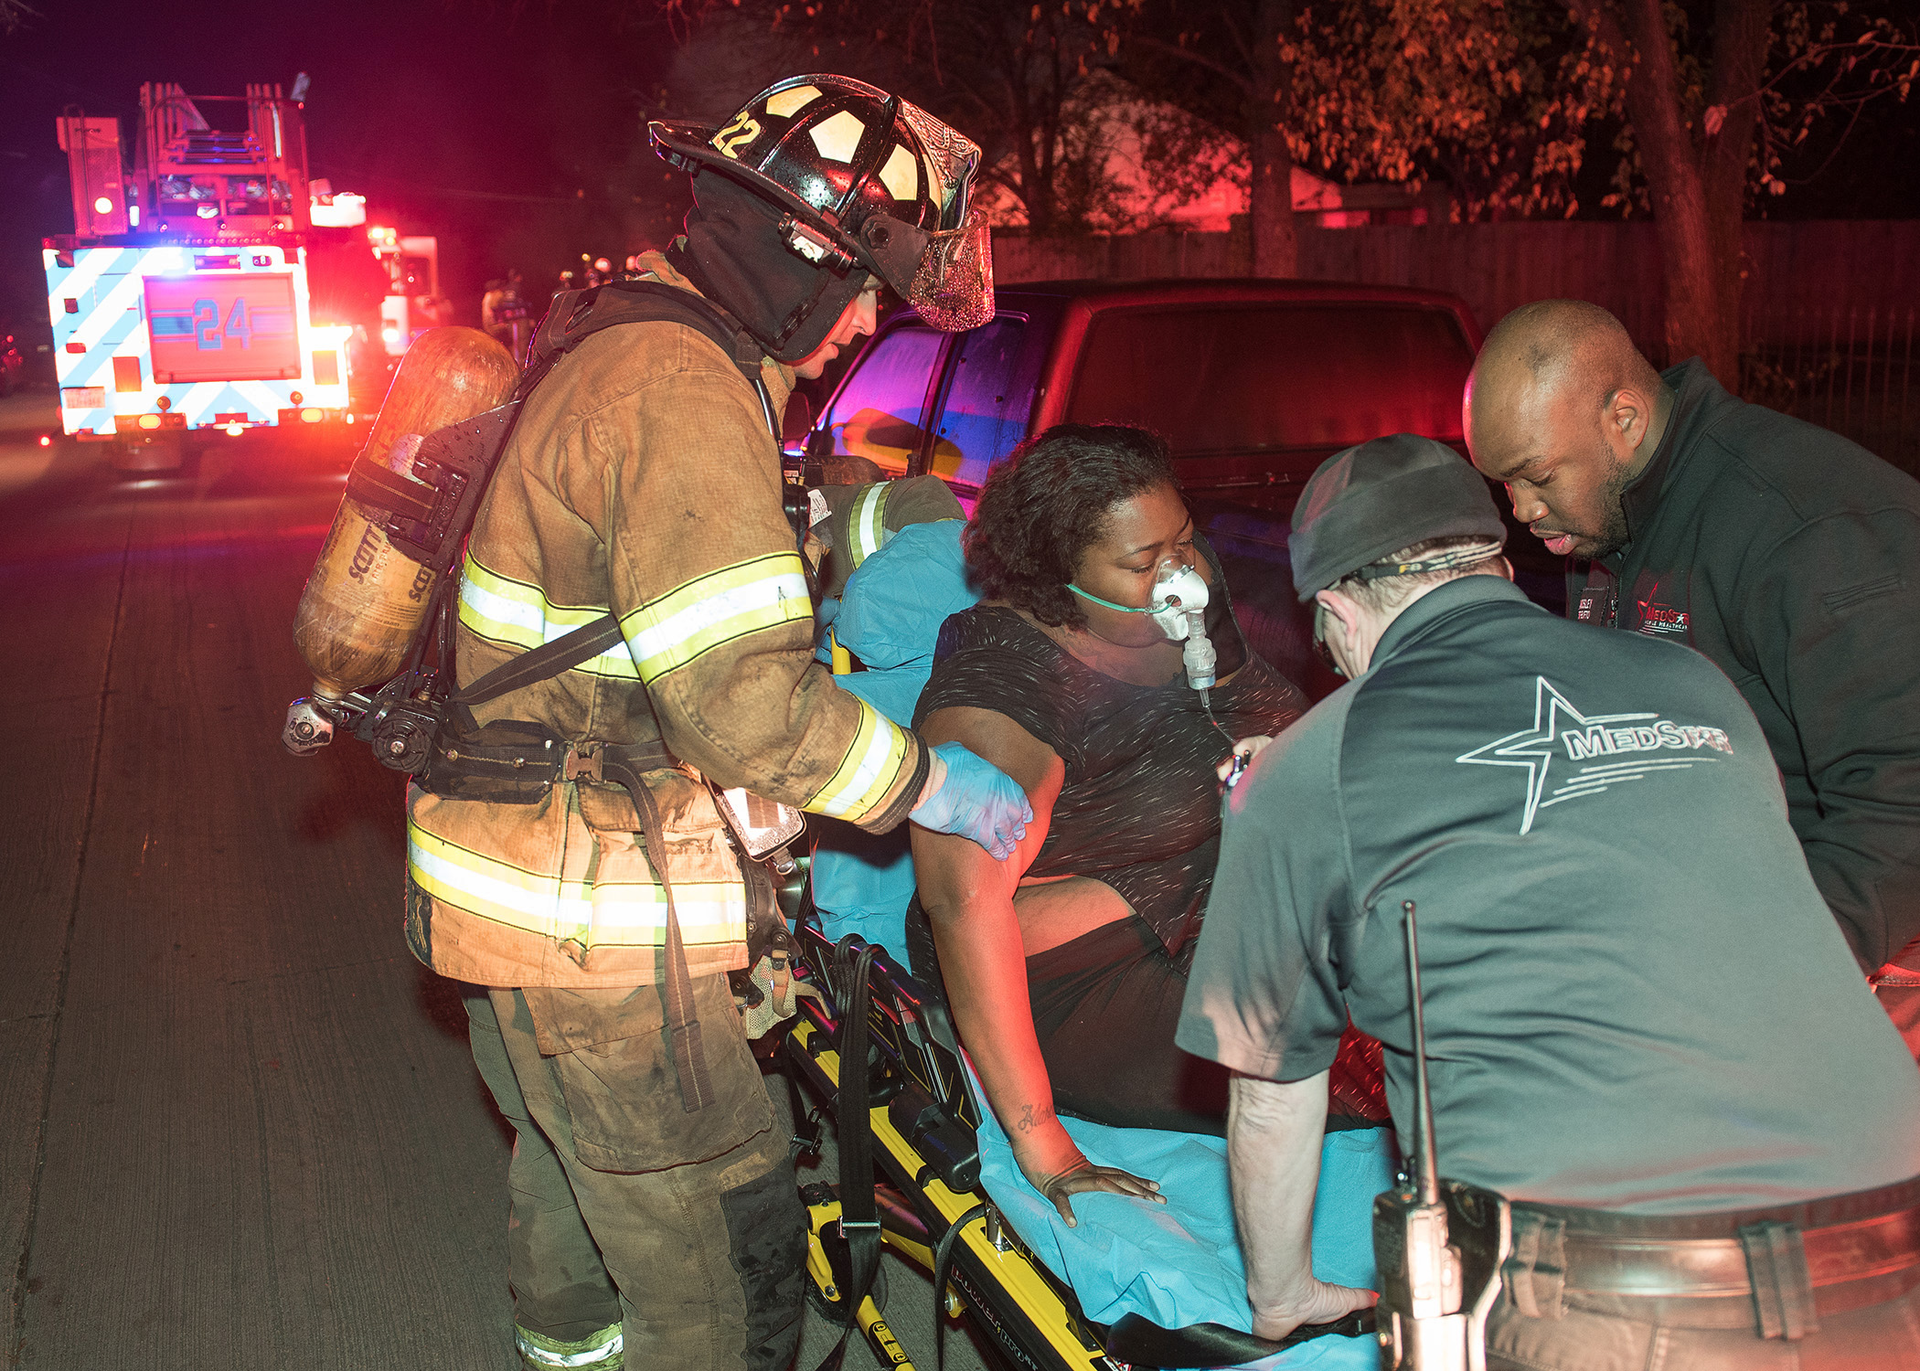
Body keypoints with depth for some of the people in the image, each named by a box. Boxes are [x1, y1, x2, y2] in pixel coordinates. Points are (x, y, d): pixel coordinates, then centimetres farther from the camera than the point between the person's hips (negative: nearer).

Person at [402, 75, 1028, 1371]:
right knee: (726, 1255, 0)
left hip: (530, 876, 11)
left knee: (572, 1143, 33)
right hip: (590, 919, -11)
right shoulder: (681, 391, -24)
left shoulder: (631, 346, 10)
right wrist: (937, 784, -17)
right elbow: (745, 700, -28)